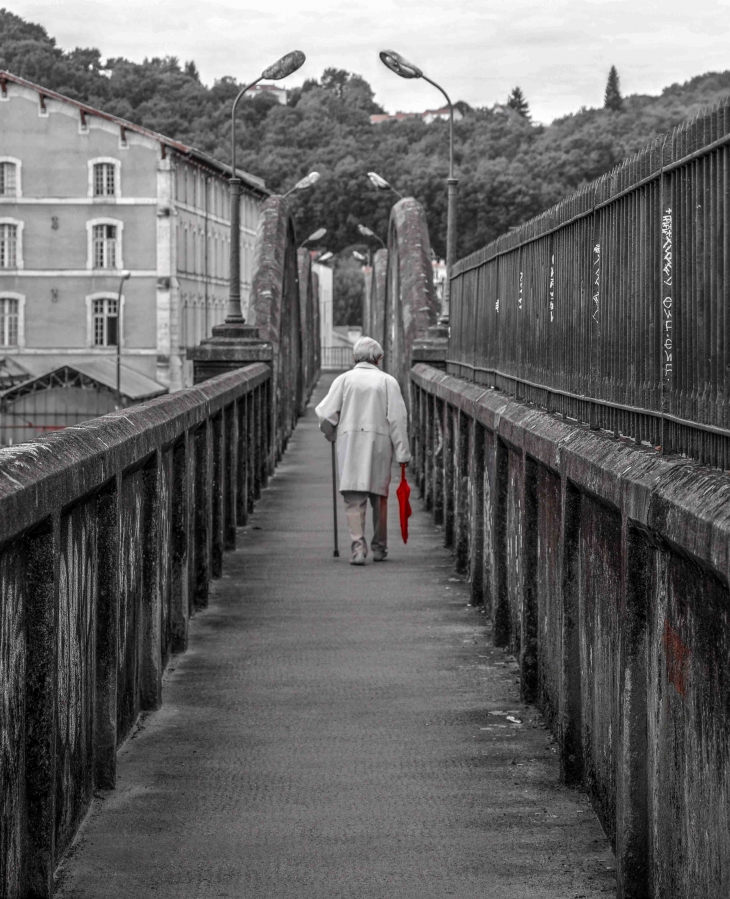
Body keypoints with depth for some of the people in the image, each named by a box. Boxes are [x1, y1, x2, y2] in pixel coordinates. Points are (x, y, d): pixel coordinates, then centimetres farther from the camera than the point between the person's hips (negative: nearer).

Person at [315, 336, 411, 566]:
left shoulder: (344, 379, 4)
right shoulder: (388, 381, 3)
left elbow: (325, 413, -2)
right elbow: (398, 419, -3)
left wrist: (331, 434, 18)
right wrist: (403, 453, -1)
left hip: (349, 442, -1)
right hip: (379, 443, 1)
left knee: (353, 498, -3)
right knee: (379, 496, 14)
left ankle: (358, 544, -20)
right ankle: (379, 547, 23)